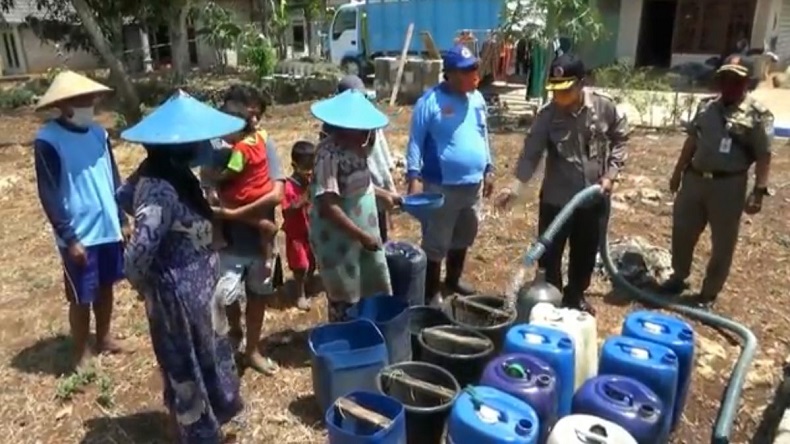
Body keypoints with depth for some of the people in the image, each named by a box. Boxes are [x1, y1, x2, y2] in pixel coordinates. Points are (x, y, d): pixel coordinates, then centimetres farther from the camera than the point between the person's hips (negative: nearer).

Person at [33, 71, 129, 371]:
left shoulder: (98, 133, 3)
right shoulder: (48, 140, -14)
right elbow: (49, 196, -14)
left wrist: (122, 220, 11)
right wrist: (69, 237, -15)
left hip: (108, 228, 5)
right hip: (79, 235, -5)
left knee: (106, 287, 18)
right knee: (81, 298, 7)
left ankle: (104, 337, 37)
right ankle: (82, 354, 24)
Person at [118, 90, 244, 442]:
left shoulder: (165, 175, -2)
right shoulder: (161, 191, -30)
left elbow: (123, 198, 15)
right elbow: (137, 255, -34)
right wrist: (145, 286, -14)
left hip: (194, 287, 9)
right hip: (178, 294, -9)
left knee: (205, 354, 28)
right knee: (187, 365, 12)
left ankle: (208, 415, 52)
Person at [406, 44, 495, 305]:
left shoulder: (477, 98, 7)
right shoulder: (431, 101, -13)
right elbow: (416, 141, -13)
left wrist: (488, 169, 16)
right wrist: (414, 176, -20)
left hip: (473, 184, 7)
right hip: (440, 186, -7)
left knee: (463, 238, 20)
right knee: (436, 243, 3)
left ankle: (453, 280, 39)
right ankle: (432, 291, 18)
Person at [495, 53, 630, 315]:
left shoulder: (604, 107, -9)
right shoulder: (547, 116, -13)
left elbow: (620, 139, 5)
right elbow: (531, 154, -16)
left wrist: (611, 173, -5)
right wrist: (516, 187, -30)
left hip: (594, 197, 2)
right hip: (556, 199, -2)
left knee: (586, 254, 18)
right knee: (549, 254, 7)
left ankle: (576, 296, 41)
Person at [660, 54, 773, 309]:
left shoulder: (758, 115, -8)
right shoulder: (707, 106, 9)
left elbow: (764, 156, -11)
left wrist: (759, 191, -16)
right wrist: (678, 171, 15)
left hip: (729, 186, -5)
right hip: (695, 179, 5)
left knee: (722, 243, 6)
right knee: (682, 231, 14)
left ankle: (709, 293, 21)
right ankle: (679, 277, 34)